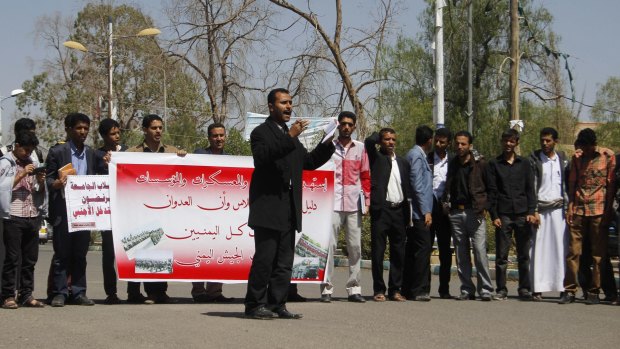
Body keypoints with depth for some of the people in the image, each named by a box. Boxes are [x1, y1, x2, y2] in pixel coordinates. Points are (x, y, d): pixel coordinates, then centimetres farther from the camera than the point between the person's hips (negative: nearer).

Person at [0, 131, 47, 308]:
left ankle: (26, 295, 11)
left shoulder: (33, 162, 16)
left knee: (30, 258, 5)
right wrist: (21, 174, -13)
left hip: (33, 216, 5)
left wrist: (41, 181, -1)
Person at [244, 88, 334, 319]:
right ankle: (255, 305, -2)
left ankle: (277, 305, 11)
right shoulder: (261, 132, -3)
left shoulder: (290, 135, 23)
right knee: (264, 258, -8)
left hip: (288, 210, 8)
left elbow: (308, 162, 24)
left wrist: (327, 144, 9)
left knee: (284, 262, 7)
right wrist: (290, 138, -26)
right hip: (268, 207, -8)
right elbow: (261, 157, -22)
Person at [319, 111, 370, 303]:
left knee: (355, 246, 3)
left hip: (354, 204, 2)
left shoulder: (360, 148, 12)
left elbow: (365, 176, 14)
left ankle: (354, 288, 8)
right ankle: (326, 288, -4)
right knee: (329, 244, -6)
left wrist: (367, 200, 7)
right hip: (333, 203, -2)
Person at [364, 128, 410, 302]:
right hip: (381, 209, -4)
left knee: (398, 252, 5)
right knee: (378, 251, -3)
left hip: (399, 210, 4)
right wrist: (379, 135, 6)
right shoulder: (376, 157, 5)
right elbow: (369, 141, -16)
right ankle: (379, 290, 3)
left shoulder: (403, 162, 17)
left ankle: (395, 289, 11)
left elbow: (407, 189, 17)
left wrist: (407, 214, 10)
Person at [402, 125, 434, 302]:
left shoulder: (415, 154, 18)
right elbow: (417, 186, -16)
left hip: (414, 213, 10)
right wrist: (426, 211, -16)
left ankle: (409, 289, 12)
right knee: (423, 249, -10)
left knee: (412, 250, 9)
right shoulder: (417, 156, -11)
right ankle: (419, 289, -11)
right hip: (420, 212, -10)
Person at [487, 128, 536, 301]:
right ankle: (501, 290, 4)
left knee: (524, 255, 3)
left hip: (522, 215, 1)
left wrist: (531, 212, -1)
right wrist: (494, 215, -4)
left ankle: (524, 289, 9)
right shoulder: (494, 164, 8)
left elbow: (530, 189, 10)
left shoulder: (524, 164, 12)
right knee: (501, 255, -1)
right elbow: (491, 191, 4)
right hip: (503, 215, -1)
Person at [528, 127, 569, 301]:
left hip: (559, 209, 2)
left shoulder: (563, 159, 12)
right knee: (539, 249, -5)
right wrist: (534, 211, -7)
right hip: (540, 209, -2)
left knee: (561, 248, -3)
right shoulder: (534, 159, 4)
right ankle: (537, 288, -4)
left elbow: (567, 184, 14)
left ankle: (563, 287, -2)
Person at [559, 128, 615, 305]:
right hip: (578, 210, 3)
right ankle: (570, 290, 2)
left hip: (599, 210, -3)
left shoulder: (608, 156, 2)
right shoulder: (577, 158, 12)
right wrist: (570, 207, 1)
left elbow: (611, 184, -1)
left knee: (598, 253, 1)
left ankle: (594, 292, 6)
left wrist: (608, 210, -6)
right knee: (573, 252, -1)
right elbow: (572, 183, 12)